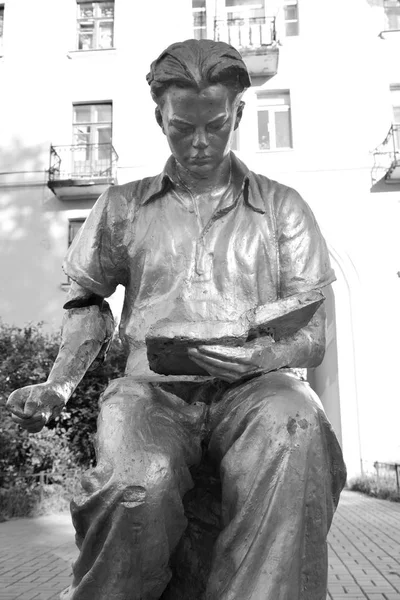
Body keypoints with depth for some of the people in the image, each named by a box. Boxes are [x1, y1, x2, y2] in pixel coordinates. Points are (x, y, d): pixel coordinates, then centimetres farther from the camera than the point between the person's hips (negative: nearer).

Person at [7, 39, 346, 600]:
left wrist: (262, 356, -13)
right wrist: (58, 384, 6)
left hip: (252, 386, 0)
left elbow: (312, 336, 10)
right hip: (153, 387, 1)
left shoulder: (282, 207, 15)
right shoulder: (122, 206, 19)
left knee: (297, 433, -37)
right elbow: (89, 303, 23)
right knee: (137, 487, -34)